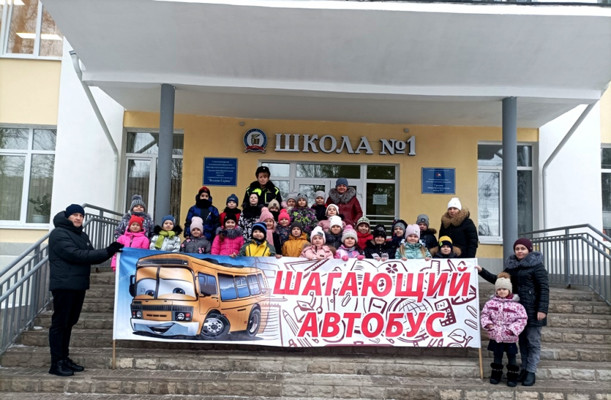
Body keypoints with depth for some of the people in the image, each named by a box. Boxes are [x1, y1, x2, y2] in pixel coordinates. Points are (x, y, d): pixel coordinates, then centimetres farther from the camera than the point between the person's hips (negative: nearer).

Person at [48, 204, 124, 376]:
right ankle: (56, 363, 0)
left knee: (69, 323, 13)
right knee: (59, 323, -4)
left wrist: (109, 252, -6)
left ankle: (64, 358, 21)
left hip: (78, 285, 8)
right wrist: (107, 252, -22)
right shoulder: (59, 234, -9)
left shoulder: (82, 235, 18)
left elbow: (91, 257, 13)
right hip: (64, 285, -8)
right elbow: (76, 255, -20)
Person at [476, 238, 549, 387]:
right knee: (522, 340, 13)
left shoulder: (536, 266, -8)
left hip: (533, 310, -6)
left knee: (533, 341, 1)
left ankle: (531, 372, 8)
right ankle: (524, 369, 22)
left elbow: (544, 288, -12)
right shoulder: (511, 265, 10)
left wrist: (542, 309, -18)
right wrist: (482, 271, 10)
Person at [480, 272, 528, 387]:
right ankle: (496, 375, 29)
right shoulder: (491, 303, -3)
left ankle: (512, 377, 23)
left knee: (511, 357, 10)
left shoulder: (516, 304, -12)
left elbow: (522, 319, -10)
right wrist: (487, 323, -11)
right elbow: (485, 314, 5)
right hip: (495, 335, 2)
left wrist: (513, 329, -19)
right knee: (497, 356, 16)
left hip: (510, 337, -2)